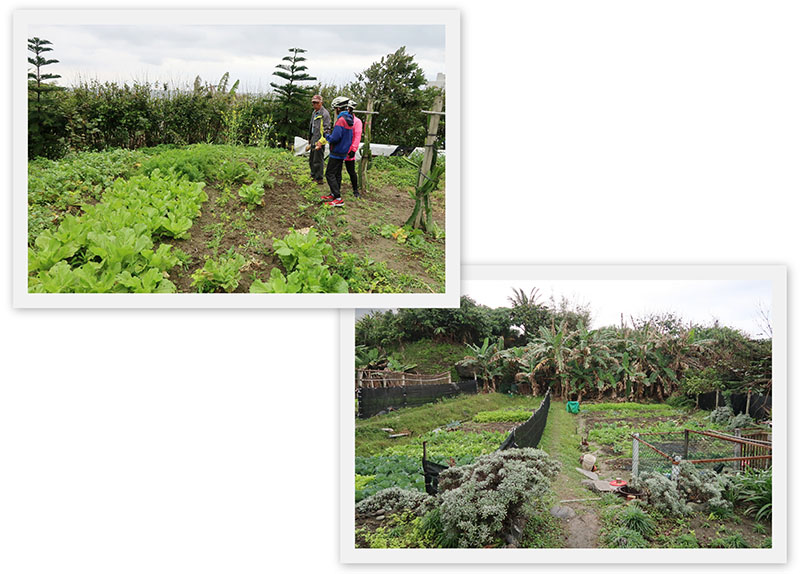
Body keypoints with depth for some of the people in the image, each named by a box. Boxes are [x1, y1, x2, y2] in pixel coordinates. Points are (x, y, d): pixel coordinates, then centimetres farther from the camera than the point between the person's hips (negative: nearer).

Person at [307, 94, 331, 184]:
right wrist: (310, 141, 26)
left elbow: (327, 129, -18)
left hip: (320, 141, -9)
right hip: (313, 141, 9)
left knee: (318, 160, -6)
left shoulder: (324, 113, -13)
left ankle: (319, 179, 2)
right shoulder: (314, 113, 17)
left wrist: (321, 141, -25)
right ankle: (313, 176, 30)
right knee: (311, 160, 17)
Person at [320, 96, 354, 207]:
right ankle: (334, 194, 23)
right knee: (337, 174, 16)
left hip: (336, 152, -10)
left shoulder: (341, 120, -21)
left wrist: (327, 137, -6)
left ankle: (338, 199, -12)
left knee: (329, 174, -7)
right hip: (343, 152, 10)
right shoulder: (349, 120, 10)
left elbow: (335, 138, -26)